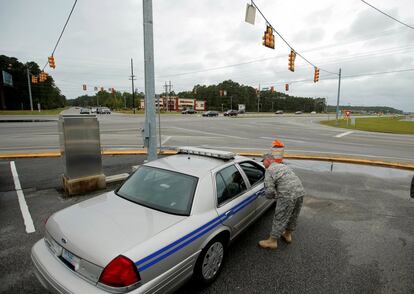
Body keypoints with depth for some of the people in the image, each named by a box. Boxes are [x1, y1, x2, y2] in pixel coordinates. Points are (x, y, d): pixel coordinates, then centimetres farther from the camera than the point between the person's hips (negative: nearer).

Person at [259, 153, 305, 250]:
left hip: (288, 196, -8)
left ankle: (272, 241, 19)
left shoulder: (269, 170, -4)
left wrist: (274, 196, 9)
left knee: (280, 219, 5)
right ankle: (288, 235, 44)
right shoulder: (284, 166, 22)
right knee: (293, 216, 24)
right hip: (300, 192, 8)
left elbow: (269, 191, -12)